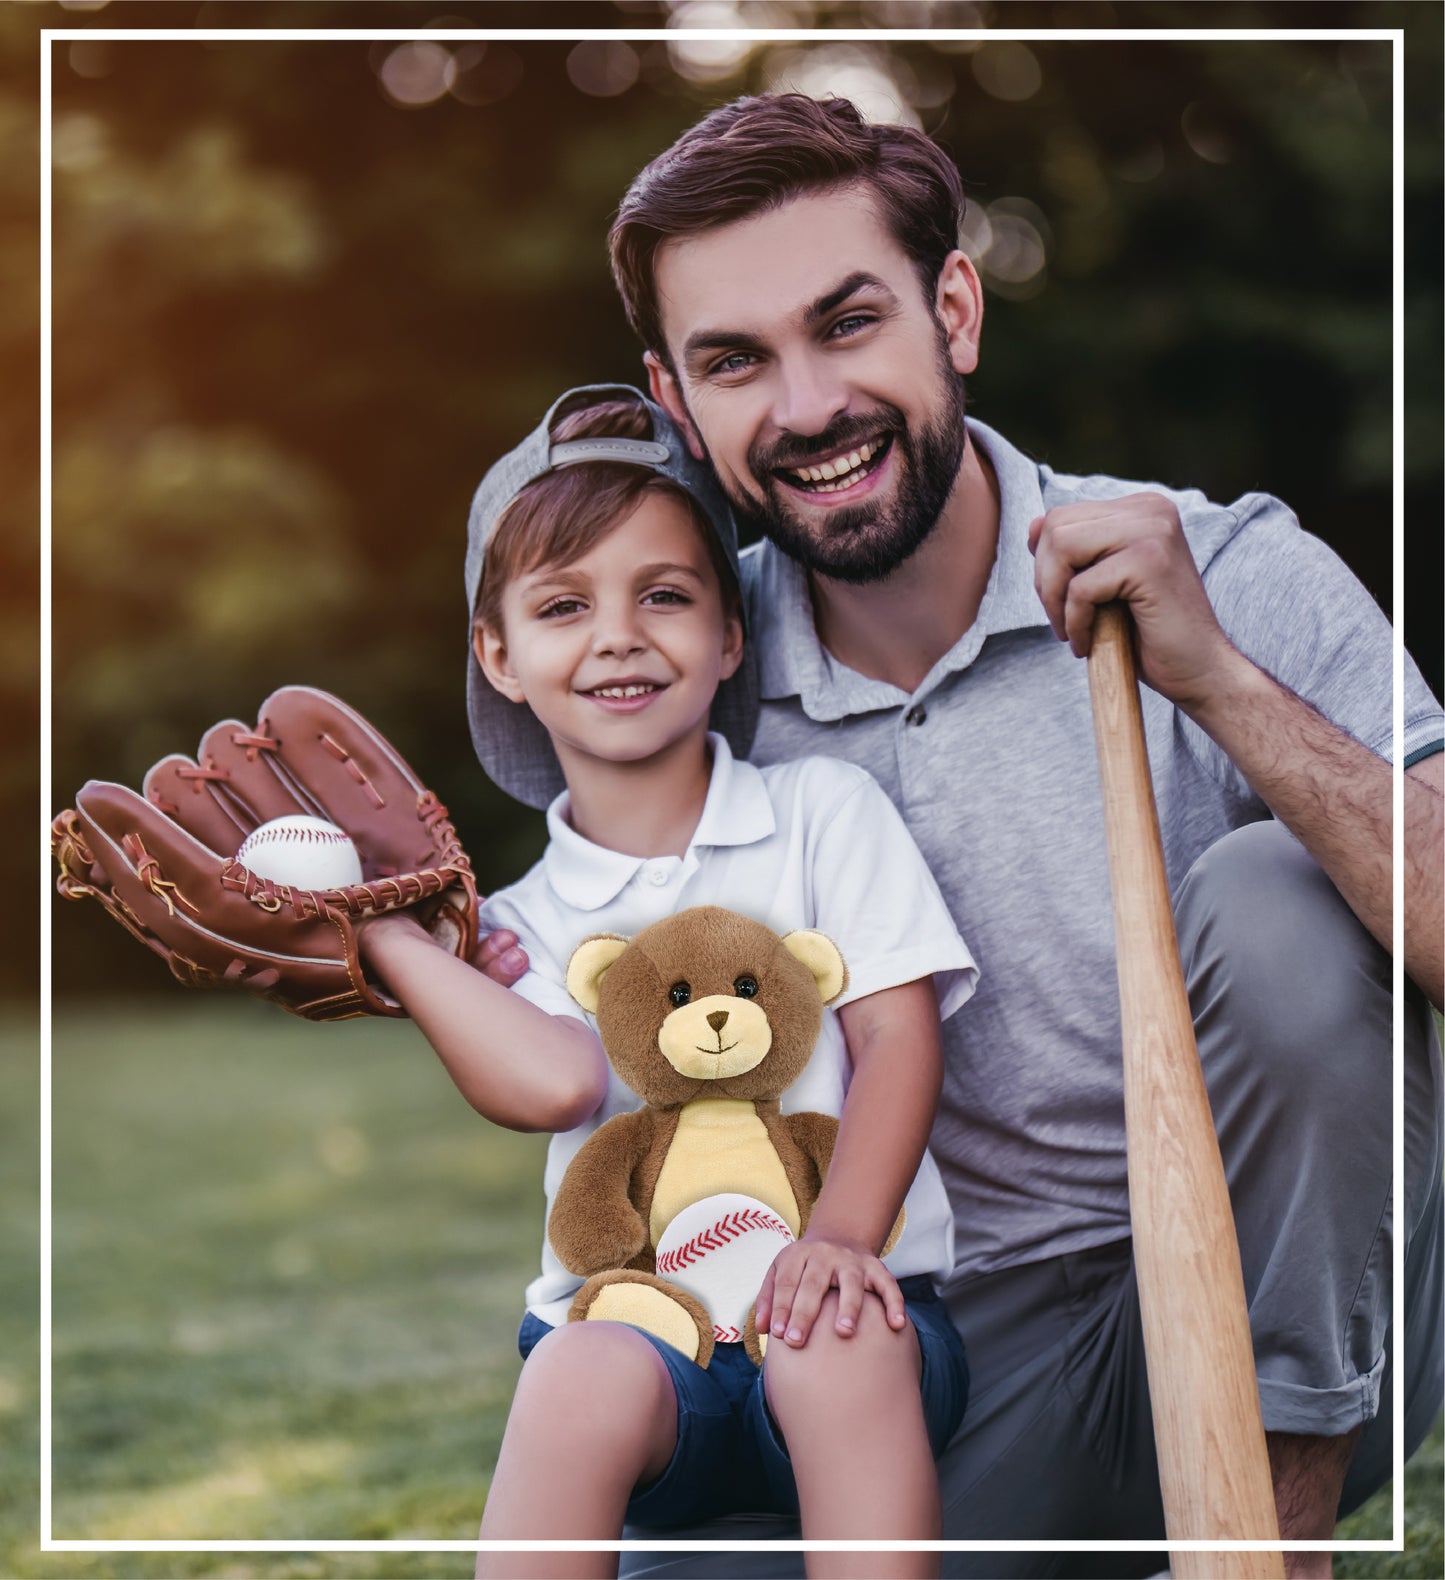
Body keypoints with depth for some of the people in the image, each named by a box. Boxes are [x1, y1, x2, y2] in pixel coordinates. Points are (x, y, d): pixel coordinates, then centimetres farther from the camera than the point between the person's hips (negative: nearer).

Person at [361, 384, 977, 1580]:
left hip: (839, 1308, 0)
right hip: (631, 1313, 1)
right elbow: (555, 1081, -10)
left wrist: (840, 1239, -16)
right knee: (586, 1376, -33)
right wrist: (377, 923, -6)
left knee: (838, 1345, -35)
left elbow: (899, 1038, 0)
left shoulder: (825, 810, 11)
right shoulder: (522, 921, 13)